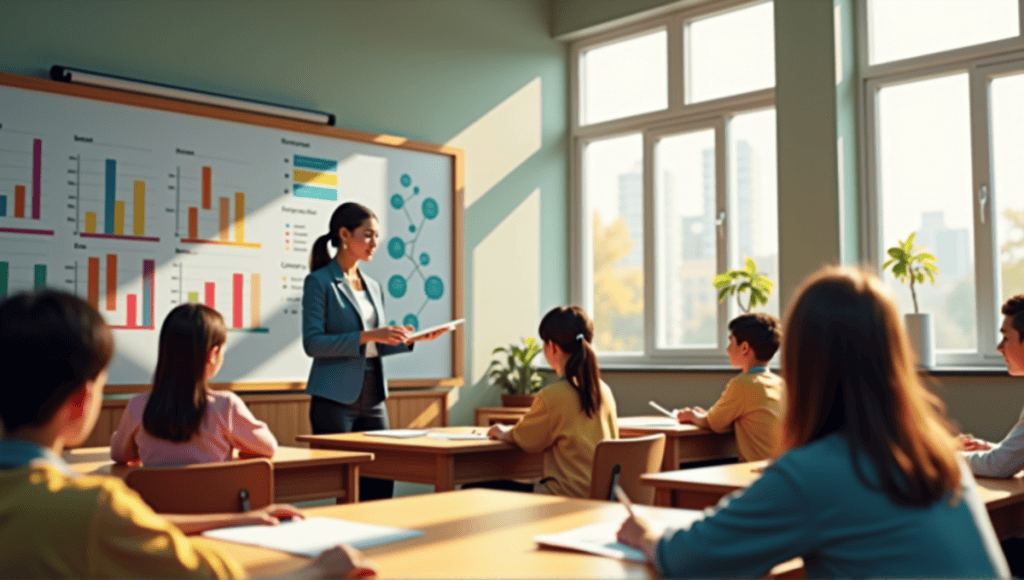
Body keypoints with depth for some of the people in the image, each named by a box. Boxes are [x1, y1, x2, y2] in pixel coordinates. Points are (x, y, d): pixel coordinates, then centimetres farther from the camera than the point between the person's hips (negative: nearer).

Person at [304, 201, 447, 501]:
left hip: (372, 399, 6)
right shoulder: (319, 282, -5)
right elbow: (312, 342, -15)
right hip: (334, 398, -6)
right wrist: (368, 336, -22)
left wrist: (409, 339, 1)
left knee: (380, 485, 5)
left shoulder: (373, 286, 15)